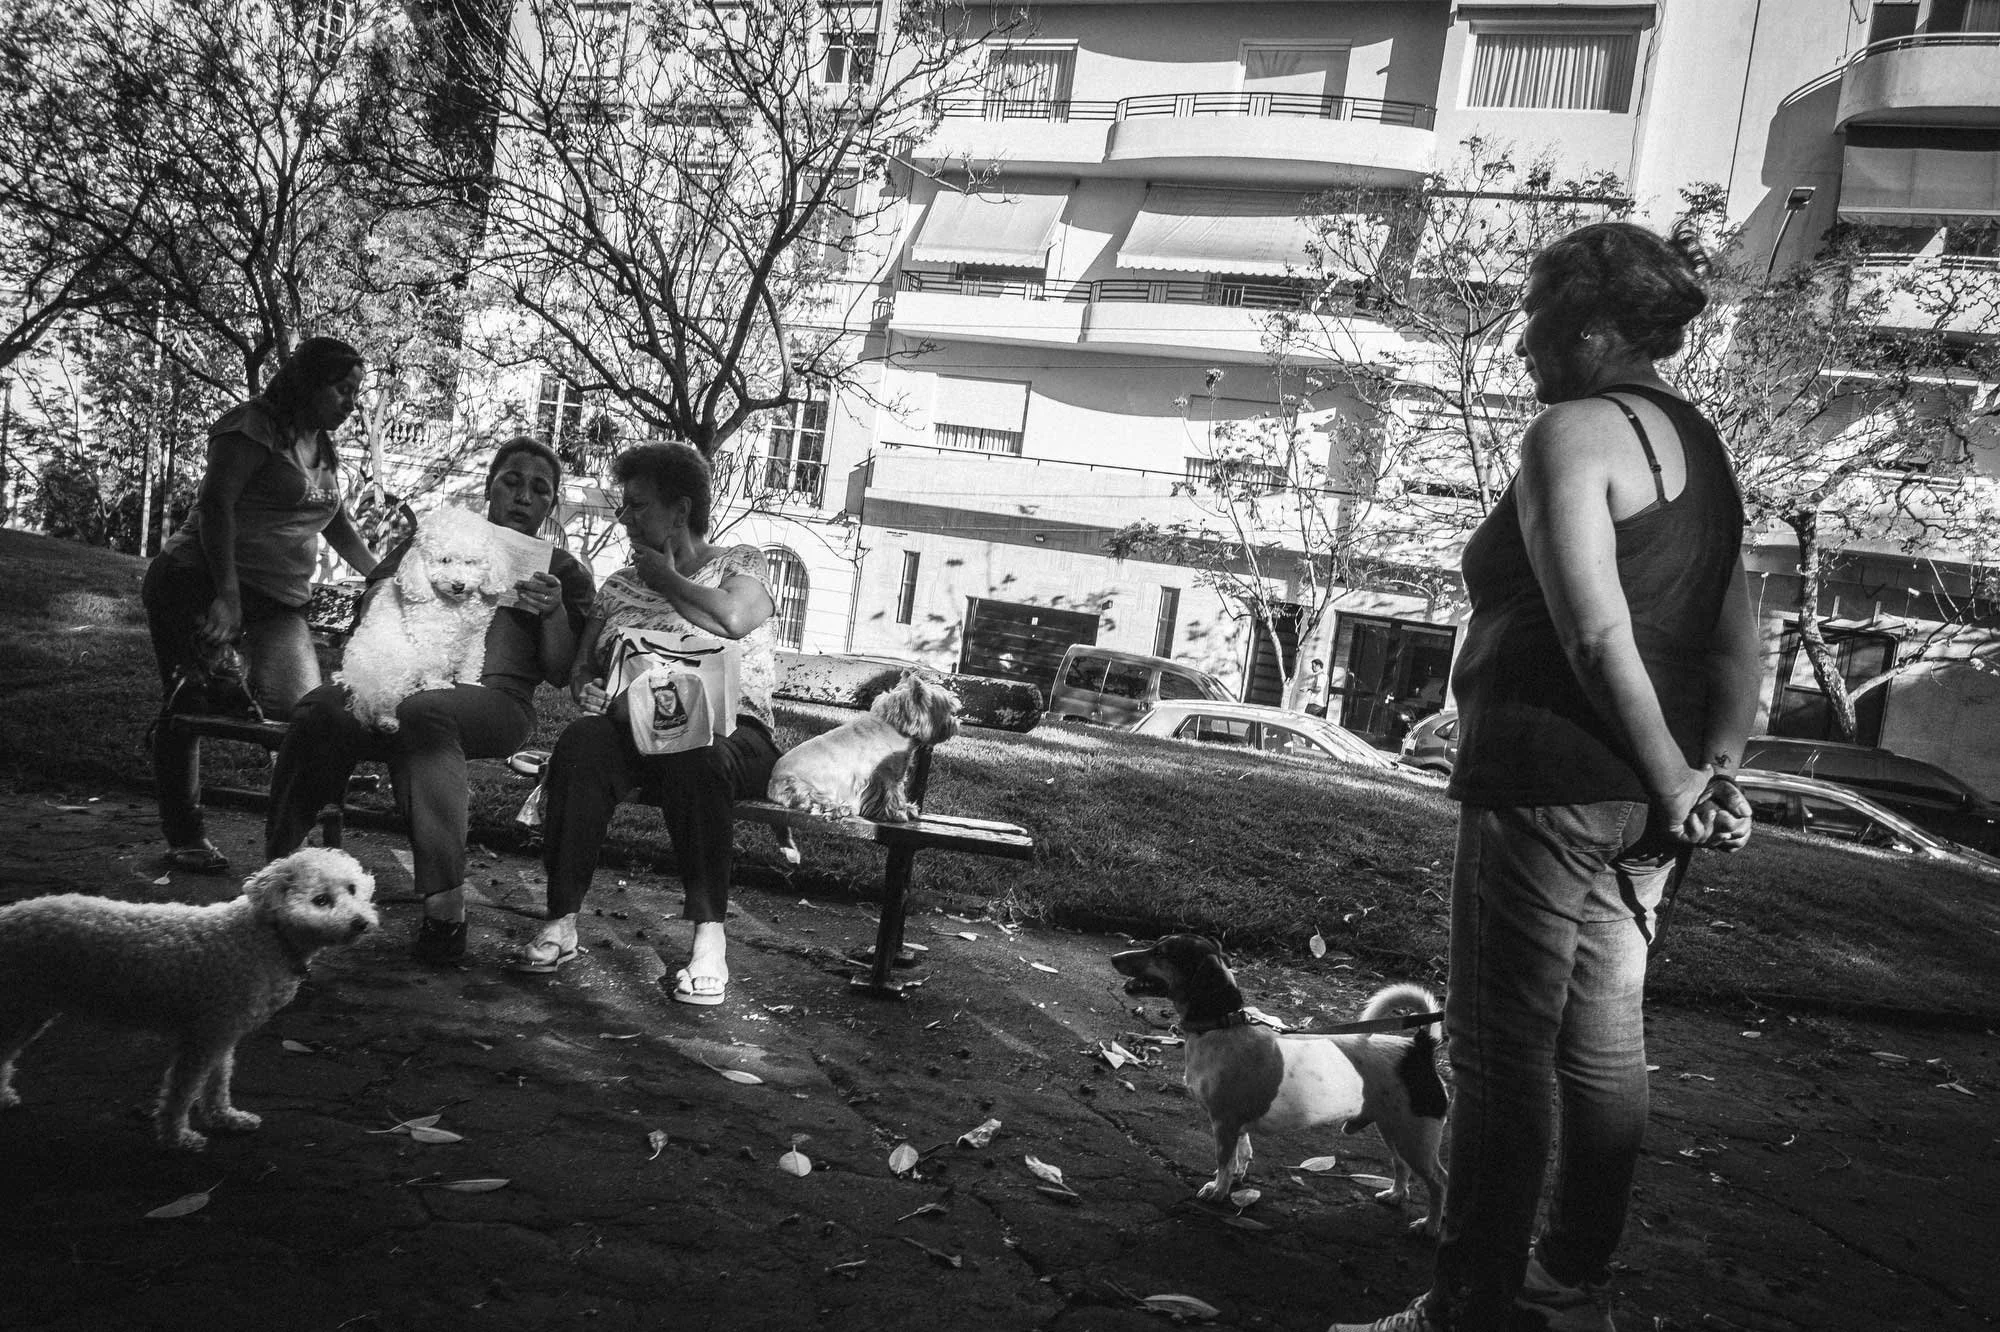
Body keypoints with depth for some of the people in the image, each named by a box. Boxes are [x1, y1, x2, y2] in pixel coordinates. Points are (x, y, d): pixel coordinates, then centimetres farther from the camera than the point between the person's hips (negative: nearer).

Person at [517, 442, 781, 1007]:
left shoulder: (740, 561, 9)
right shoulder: (620, 583, 23)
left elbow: (733, 617, -15)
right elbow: (580, 670, 18)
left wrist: (667, 579, 1)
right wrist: (598, 698, -6)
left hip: (728, 731, -3)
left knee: (694, 755, -39)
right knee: (582, 741, -31)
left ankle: (709, 937, -32)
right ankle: (562, 923, -28)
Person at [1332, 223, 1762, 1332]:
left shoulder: (1573, 430, -11)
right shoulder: (1698, 443, 17)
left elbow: (1598, 634, -21)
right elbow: (1737, 645, 13)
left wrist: (1676, 785, -13)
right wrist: (1715, 773, 7)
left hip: (1551, 780, -10)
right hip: (1637, 798, 10)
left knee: (1502, 1052, -2)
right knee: (1604, 1043, 16)